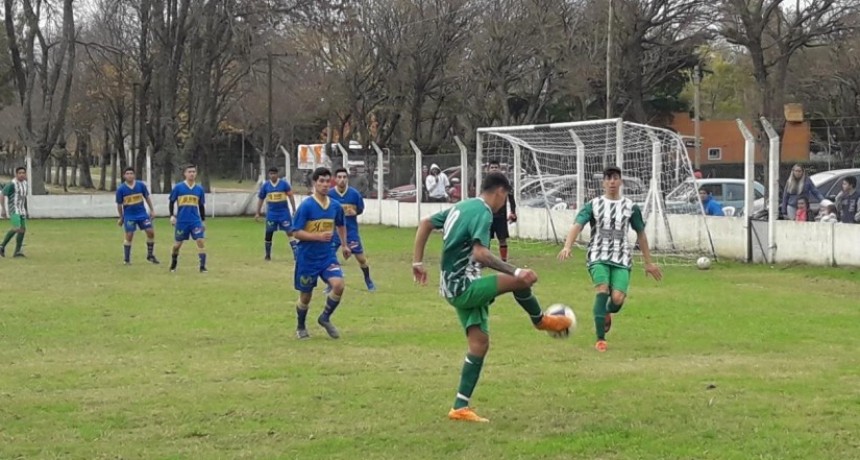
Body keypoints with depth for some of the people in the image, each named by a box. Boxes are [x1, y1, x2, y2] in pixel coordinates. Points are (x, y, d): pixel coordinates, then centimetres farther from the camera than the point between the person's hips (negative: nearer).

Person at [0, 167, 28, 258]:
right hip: (13, 210, -7)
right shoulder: (12, 184, -13)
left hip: (22, 211, 7)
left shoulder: (26, 184, 10)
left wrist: (26, 210, 22)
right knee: (16, 228, -20)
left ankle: (17, 251, 3)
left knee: (23, 229, -1)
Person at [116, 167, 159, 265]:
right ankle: (126, 259, 8)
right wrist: (121, 218, 7)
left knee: (151, 232, -3)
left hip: (142, 213, 2)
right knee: (129, 236, -4)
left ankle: (150, 255, 13)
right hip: (129, 216, -2)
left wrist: (152, 210, 7)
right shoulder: (121, 189, -8)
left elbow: (147, 198, 9)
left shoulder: (141, 185, -3)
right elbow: (119, 205, 2)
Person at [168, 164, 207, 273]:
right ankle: (173, 264, 31)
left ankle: (202, 266, -10)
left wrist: (203, 220, 12)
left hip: (196, 221, 1)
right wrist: (172, 216, -3)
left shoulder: (199, 189, 6)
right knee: (178, 243, 8)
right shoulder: (178, 187, -2)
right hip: (181, 221, -1)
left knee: (201, 240, -13)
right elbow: (172, 202, 5)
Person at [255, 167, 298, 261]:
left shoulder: (284, 183, -4)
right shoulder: (265, 185, 2)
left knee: (290, 232, -6)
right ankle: (268, 255, 19)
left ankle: (295, 253, -7)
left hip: (284, 212, -2)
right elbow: (260, 199, 10)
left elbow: (290, 197, -1)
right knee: (268, 233, 5)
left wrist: (294, 210, -5)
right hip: (271, 213, 2)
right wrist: (257, 213, 7)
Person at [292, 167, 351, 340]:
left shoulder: (335, 206, 2)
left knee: (338, 284, -19)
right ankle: (301, 328, 33)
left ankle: (325, 318, 5)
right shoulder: (306, 206, -14)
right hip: (307, 258, -3)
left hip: (327, 256, 3)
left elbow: (341, 226, 22)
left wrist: (344, 245, 17)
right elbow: (296, 232, -16)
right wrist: (318, 236, -25)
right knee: (306, 296, 7)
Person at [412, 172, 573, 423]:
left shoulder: (461, 207, 14)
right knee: (519, 280, -12)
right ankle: (540, 320, 17)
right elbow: (480, 254, -29)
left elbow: (425, 223, 22)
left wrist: (418, 262, 23)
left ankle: (461, 406, 6)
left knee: (479, 342, 6)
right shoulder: (482, 212, -15)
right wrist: (516, 271, -29)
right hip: (464, 287, -10)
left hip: (454, 287, 10)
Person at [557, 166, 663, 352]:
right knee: (602, 291, -25)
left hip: (622, 259, 1)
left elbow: (641, 234, 17)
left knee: (618, 298, -18)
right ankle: (600, 339, -14)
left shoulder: (630, 207, 8)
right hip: (598, 257, -1)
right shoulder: (593, 205, 4)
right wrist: (567, 246, -28)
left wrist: (648, 263, 18)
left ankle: (607, 313, 23)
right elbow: (577, 226, -9)